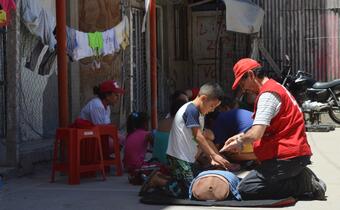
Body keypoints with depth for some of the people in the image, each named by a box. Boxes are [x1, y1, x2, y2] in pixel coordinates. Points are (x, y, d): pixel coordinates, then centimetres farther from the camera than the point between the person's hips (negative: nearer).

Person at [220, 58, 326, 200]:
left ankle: (303, 185, -13)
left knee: (245, 190, -13)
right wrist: (241, 137, 15)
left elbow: (256, 134, -22)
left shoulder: (267, 94, -14)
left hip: (286, 156, -10)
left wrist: (239, 142, -3)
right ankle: (302, 179, 3)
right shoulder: (276, 88, 19)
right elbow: (263, 128, 24)